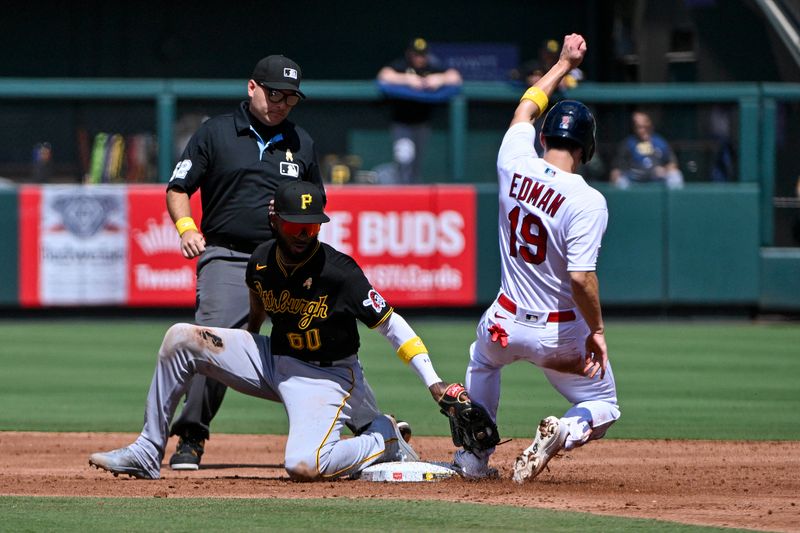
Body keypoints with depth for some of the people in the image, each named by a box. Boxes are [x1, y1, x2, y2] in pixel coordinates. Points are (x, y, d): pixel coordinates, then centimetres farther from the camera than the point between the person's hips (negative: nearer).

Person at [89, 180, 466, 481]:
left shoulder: (339, 272, -24)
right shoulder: (262, 261, -7)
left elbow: (391, 325, -21)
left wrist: (433, 382, -28)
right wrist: (244, 350, 30)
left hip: (326, 376, -6)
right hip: (274, 360, 6)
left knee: (303, 467, -31)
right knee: (180, 338, -7)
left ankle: (386, 440, -2)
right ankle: (147, 453, 0)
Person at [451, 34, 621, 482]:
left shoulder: (515, 166, -7)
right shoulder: (587, 201, -21)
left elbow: (526, 109, 14)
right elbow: (581, 278, -29)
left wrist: (564, 64, 26)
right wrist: (597, 331, -16)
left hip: (505, 324, 4)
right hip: (559, 335, -4)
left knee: (483, 361, 39)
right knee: (604, 408, 16)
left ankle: (474, 455, 28)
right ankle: (567, 430, -19)